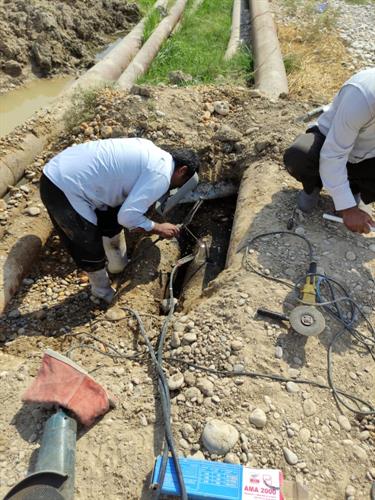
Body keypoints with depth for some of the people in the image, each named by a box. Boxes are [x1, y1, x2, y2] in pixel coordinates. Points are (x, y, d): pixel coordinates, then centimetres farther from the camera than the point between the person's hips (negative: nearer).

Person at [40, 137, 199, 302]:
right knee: (92, 250, 10)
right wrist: (159, 229, -2)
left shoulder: (151, 152, 12)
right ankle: (103, 292, 36)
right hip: (65, 189, -9)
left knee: (112, 221, 25)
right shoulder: (161, 174, -15)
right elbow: (128, 216, -20)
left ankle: (118, 265, 47)